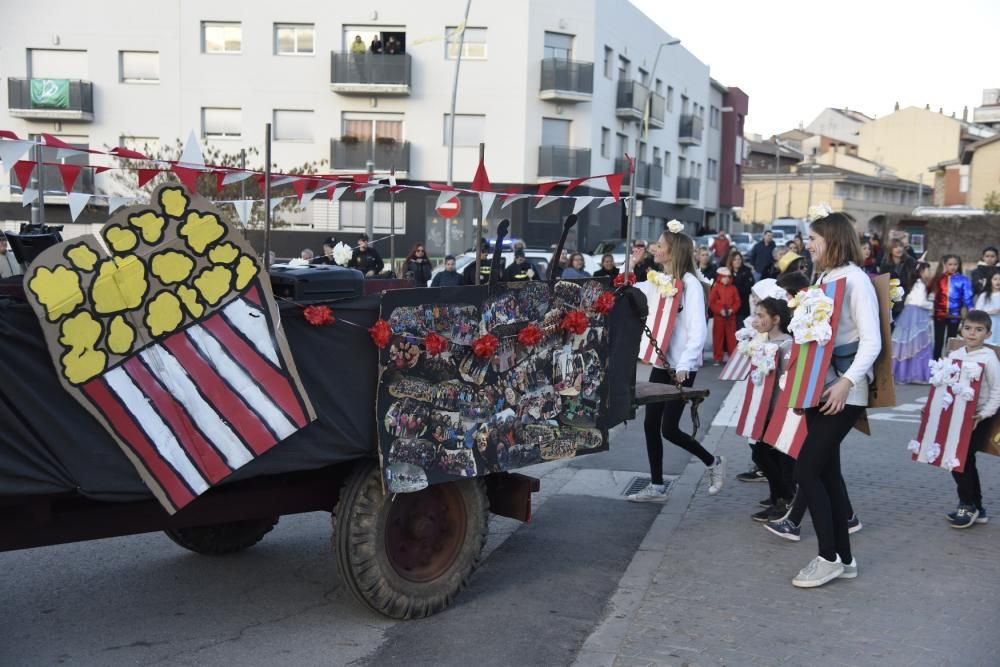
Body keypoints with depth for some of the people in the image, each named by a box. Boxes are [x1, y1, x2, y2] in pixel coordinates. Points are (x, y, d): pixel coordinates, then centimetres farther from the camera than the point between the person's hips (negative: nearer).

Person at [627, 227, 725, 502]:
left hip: (681, 368, -7)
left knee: (669, 428, -4)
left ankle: (713, 463, 20)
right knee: (651, 424, 6)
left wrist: (684, 365, -26)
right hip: (660, 363, 7)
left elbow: (698, 330, -20)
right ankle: (657, 486, 17)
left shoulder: (690, 283, -13)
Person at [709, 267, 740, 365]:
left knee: (731, 337, 4)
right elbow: (711, 302, -5)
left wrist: (732, 310, -12)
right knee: (718, 337, 3)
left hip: (731, 317, 1)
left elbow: (737, 301, 4)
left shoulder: (733, 289, 5)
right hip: (718, 316, -1)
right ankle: (718, 358, 9)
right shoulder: (716, 288, -2)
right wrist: (720, 310, -16)